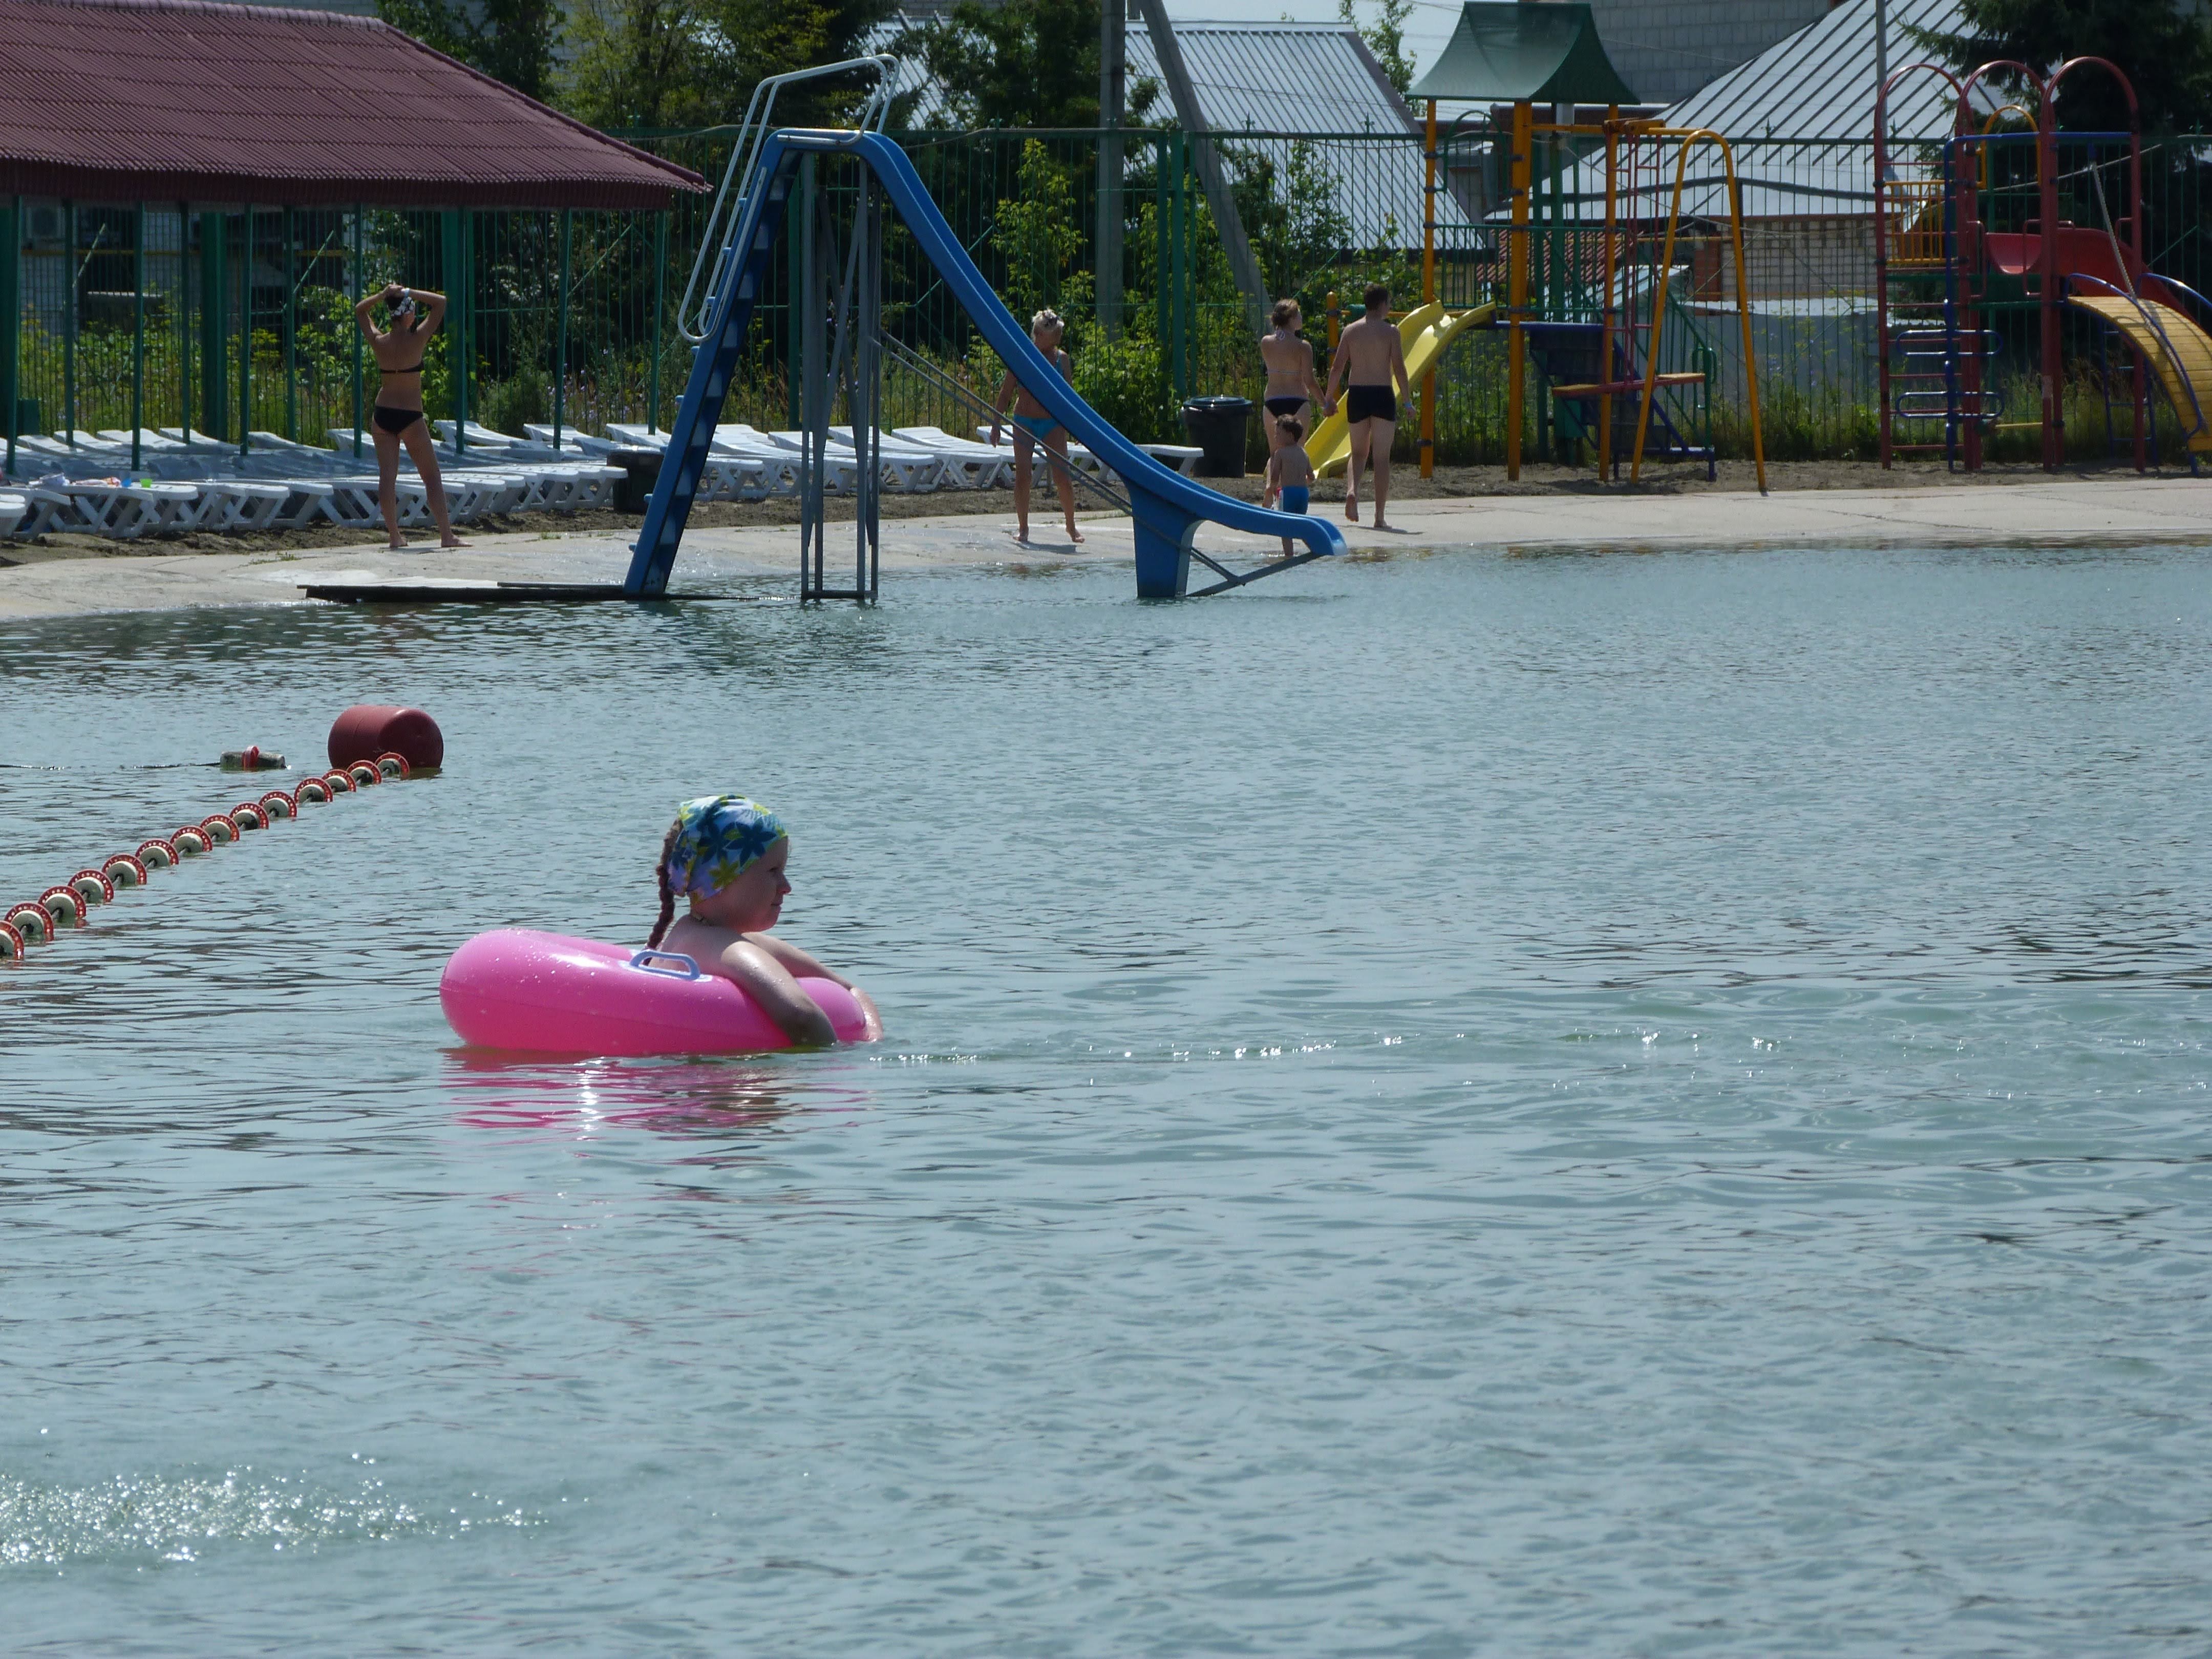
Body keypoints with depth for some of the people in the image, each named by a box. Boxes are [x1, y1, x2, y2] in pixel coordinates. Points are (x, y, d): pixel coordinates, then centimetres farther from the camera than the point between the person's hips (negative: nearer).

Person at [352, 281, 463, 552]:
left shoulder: (379, 341, -2)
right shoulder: (417, 340, -12)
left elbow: (359, 311, 16)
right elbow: (440, 302, -6)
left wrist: (383, 295, 3)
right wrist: (408, 293, -7)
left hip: (382, 415, 4)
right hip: (410, 417, -4)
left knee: (387, 476, 5)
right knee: (432, 476, 2)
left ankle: (395, 535, 4)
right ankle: (446, 535, -1)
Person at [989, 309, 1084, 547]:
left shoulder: (1061, 358, 3)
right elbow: (1006, 393, 1)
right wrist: (995, 423, -3)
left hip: (1053, 423, 1)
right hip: (1024, 422, -1)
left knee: (1064, 477, -3)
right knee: (1022, 476, -5)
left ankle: (1071, 525, 13)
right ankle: (1022, 527, 8)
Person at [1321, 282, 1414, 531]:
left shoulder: (1350, 331, 4)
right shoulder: (1390, 332, -5)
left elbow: (1337, 367, 3)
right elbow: (1399, 369, -9)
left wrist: (1329, 399, 11)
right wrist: (1407, 399, -2)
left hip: (1357, 395, 3)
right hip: (1382, 395, -3)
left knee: (1359, 452, 17)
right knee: (1382, 457, 3)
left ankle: (1352, 490, -13)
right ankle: (1379, 516, 1)